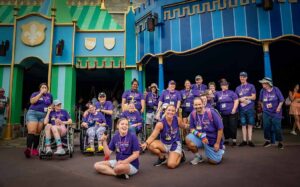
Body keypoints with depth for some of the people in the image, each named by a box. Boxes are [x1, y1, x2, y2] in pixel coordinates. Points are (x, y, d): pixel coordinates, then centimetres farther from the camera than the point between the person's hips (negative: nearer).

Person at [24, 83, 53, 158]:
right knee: (31, 131, -17)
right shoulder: (35, 94, 7)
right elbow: (32, 101, -12)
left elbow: (51, 104, 26)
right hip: (33, 113, -3)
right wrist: (41, 93, -12)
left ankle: (35, 149, 8)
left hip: (43, 115, 3)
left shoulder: (50, 96, 15)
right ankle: (28, 148, -23)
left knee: (38, 132, 2)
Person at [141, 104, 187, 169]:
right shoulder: (160, 124, -20)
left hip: (175, 144, -1)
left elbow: (183, 126, 9)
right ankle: (162, 158, 5)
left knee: (171, 165, -21)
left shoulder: (177, 119, -14)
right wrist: (146, 143, -41)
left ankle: (180, 155, 16)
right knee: (150, 145, -27)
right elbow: (153, 136, -23)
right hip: (164, 144, 1)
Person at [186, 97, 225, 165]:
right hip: (200, 138, 3)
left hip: (213, 139, -2)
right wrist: (201, 135, -22)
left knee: (214, 161, 0)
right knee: (188, 139, -26)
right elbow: (191, 129, -4)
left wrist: (217, 143, -12)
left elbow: (220, 128, -14)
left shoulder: (211, 112, -20)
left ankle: (220, 150, 35)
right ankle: (198, 156, 2)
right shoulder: (193, 114, -10)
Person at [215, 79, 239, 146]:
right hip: (223, 114, 4)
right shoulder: (218, 93, 8)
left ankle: (234, 140, 7)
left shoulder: (231, 92, -2)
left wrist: (234, 109, -13)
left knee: (233, 126, -2)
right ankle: (226, 139, 21)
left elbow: (236, 101, -6)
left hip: (231, 113, -4)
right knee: (225, 127, 10)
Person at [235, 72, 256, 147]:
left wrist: (245, 97, -9)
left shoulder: (251, 86, 3)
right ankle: (244, 141, 13)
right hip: (242, 109, 3)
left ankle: (250, 141, 8)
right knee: (243, 125, 6)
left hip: (250, 109, -3)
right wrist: (241, 99, -6)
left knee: (250, 125, 1)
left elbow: (254, 97, -1)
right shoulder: (238, 88, 12)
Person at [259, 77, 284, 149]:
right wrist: (263, 107, 8)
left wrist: (278, 108, -10)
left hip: (276, 113, -2)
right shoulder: (262, 91, -4)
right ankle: (268, 141, 20)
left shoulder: (276, 89, -10)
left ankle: (280, 142, 14)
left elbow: (281, 100, -3)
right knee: (266, 127, 4)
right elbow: (261, 101, 11)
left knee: (277, 128, -2)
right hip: (266, 113, 3)